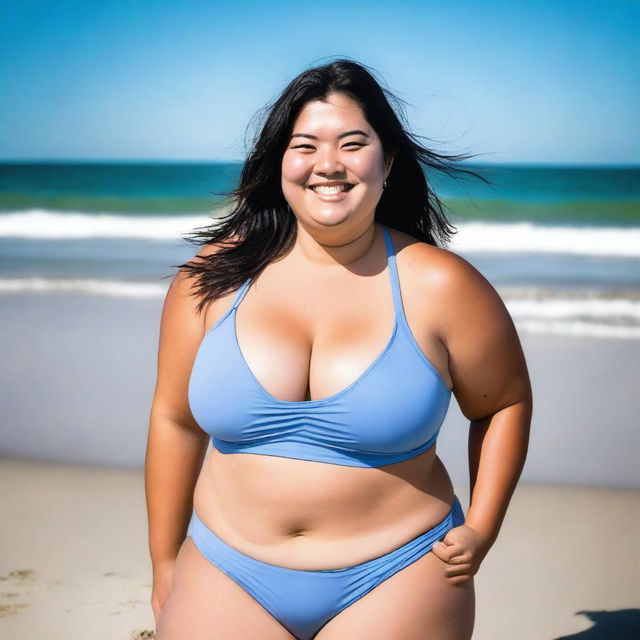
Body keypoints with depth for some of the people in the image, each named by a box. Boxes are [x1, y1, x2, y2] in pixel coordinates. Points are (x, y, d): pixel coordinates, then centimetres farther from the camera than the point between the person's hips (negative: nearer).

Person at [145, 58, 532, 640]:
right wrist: (166, 567, 9)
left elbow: (506, 403, 6)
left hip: (393, 584, -1)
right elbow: (175, 420, 3)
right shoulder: (216, 274, -5)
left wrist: (481, 530, -2)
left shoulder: (441, 286, -9)